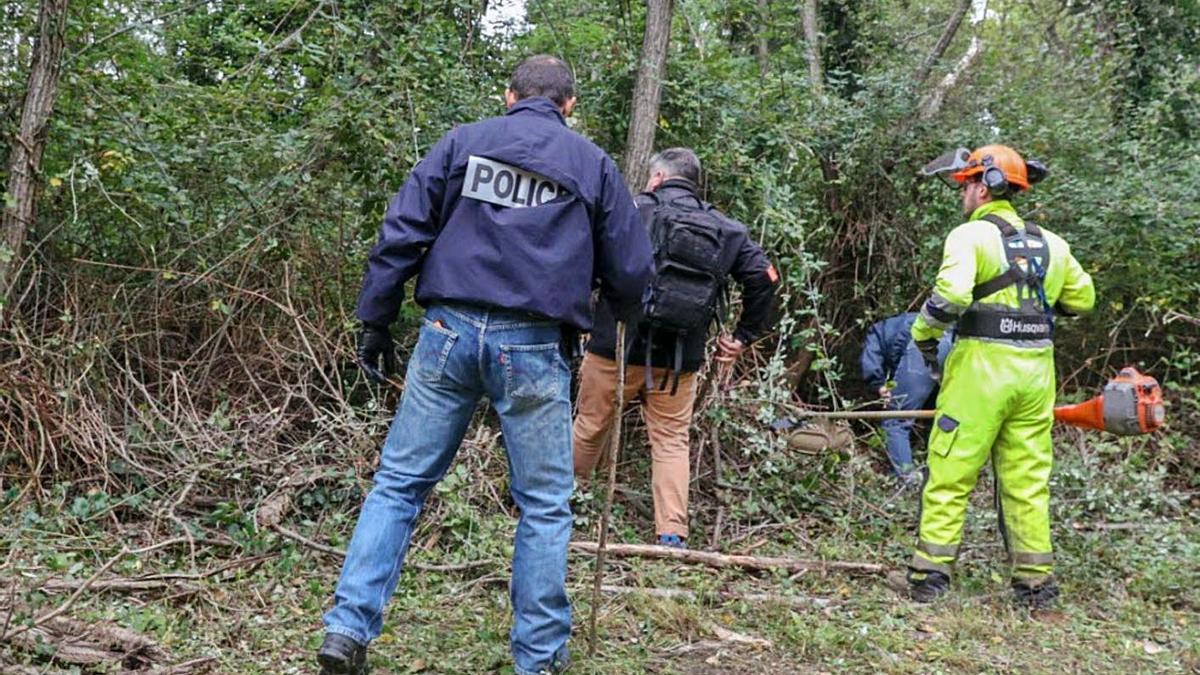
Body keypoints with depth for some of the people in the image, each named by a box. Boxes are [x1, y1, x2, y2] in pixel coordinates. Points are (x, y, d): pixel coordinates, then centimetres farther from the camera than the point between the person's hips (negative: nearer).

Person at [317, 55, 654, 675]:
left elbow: (401, 234, 3)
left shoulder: (462, 141, 11)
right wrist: (621, 311, 31)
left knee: (398, 484, 10)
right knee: (544, 506, 9)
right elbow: (630, 273, 10)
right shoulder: (592, 164, 9)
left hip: (448, 332, 2)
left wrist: (376, 321, 8)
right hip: (532, 346, -1)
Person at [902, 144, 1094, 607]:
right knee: (1028, 480, 11)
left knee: (950, 475, 1)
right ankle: (1036, 582, 16)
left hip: (981, 365, -6)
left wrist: (924, 334, -7)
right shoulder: (1051, 244, 12)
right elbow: (1082, 299, 20)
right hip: (1035, 371, 6)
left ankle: (930, 574, 2)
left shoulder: (971, 235, -8)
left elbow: (951, 294, -22)